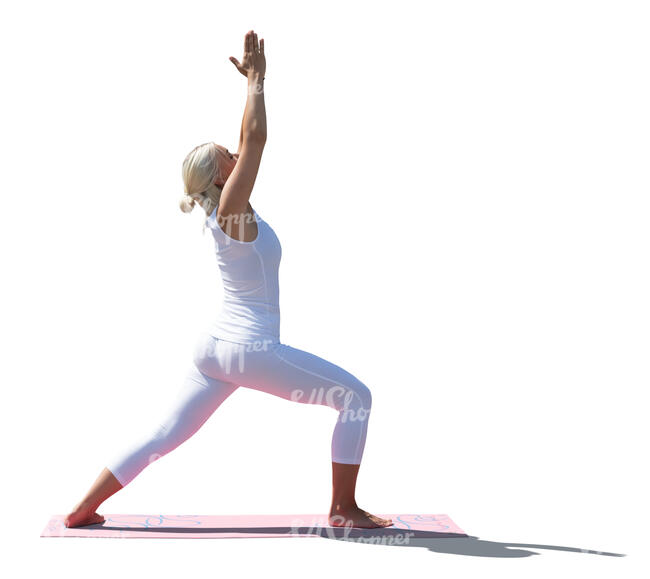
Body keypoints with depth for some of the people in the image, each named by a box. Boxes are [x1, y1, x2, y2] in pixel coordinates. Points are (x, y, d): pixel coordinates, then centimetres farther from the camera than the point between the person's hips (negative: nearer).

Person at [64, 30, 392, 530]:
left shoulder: (224, 210, 10)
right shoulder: (232, 211, -13)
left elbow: (249, 142, 18)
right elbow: (255, 138, -16)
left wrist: (254, 82, 19)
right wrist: (257, 81, -6)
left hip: (216, 347, 9)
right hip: (249, 349, -9)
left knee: (163, 437, 13)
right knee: (356, 396, -1)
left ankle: (82, 509, 16)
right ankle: (344, 510, 2)